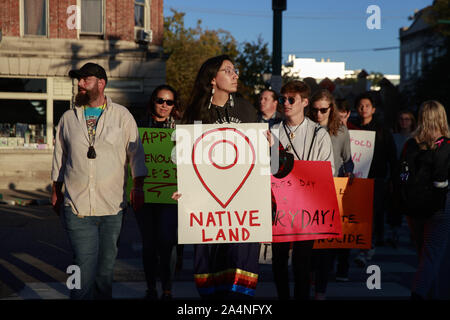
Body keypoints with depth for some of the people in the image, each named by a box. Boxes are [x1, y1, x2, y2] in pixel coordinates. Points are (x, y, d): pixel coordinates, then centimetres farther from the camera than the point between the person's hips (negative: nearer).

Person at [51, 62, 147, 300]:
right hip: (77, 206, 0)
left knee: (106, 264, 9)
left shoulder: (122, 116, 6)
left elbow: (136, 152, 6)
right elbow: (59, 156, 18)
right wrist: (56, 190, 19)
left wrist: (138, 186, -2)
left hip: (112, 206, 0)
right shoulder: (68, 118, 10)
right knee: (85, 265, -8)